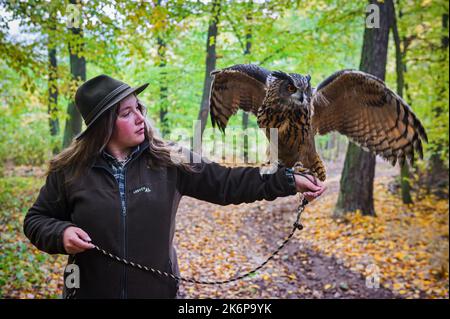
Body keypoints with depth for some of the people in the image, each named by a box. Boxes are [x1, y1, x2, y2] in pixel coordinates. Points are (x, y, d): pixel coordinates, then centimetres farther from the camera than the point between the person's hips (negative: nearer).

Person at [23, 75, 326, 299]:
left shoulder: (168, 162, -6)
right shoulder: (69, 169, -7)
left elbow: (225, 182, -7)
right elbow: (37, 220, 4)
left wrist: (288, 180, -14)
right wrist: (62, 234, -19)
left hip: (158, 288, 1)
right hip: (91, 290, -1)